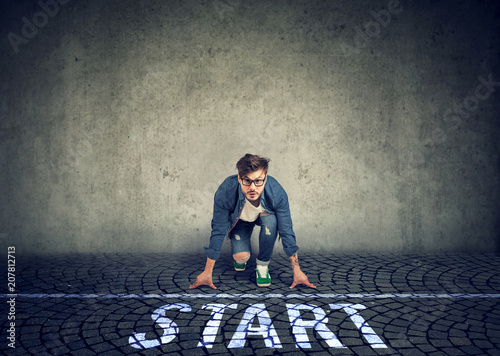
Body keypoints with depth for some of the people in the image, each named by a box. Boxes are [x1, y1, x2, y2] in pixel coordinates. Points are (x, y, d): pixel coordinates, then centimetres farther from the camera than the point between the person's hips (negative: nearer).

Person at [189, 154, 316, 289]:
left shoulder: (277, 193, -36)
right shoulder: (225, 192, -37)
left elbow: (286, 232, -25)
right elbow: (218, 232, -26)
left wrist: (297, 271, -19)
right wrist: (207, 273, -19)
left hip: (264, 216, 1)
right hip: (239, 220, 0)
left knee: (271, 221, -34)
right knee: (241, 256, -23)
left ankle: (262, 265, -10)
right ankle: (240, 259, 17)